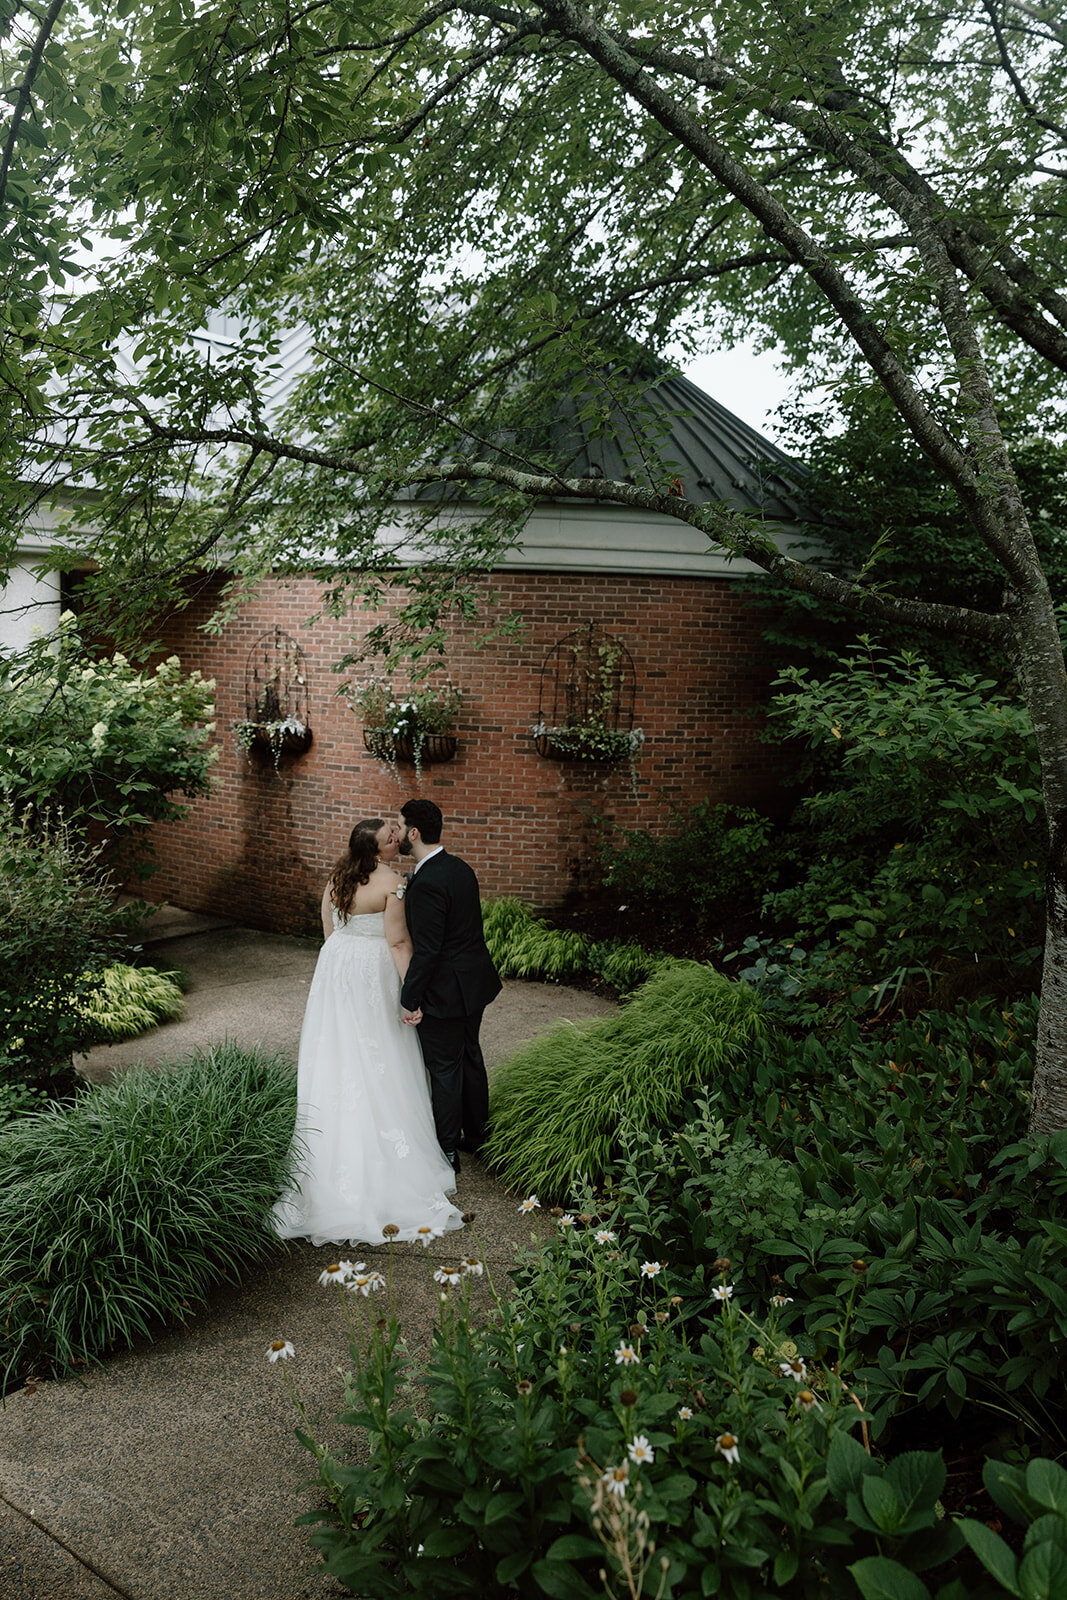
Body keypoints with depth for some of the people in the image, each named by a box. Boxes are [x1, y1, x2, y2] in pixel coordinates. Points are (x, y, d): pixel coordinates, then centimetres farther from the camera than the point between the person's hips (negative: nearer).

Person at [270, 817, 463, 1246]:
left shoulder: (336, 878, 1)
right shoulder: (391, 883, -18)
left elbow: (328, 931, 9)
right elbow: (398, 942, -18)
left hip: (334, 966, 6)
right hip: (373, 973, -6)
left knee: (336, 1057, 15)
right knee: (377, 1059, 6)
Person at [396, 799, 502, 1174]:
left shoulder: (426, 883, -25)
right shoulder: (461, 868, 3)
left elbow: (426, 950, -25)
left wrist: (410, 1000, -16)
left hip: (445, 990, -9)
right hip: (473, 981, 9)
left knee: (444, 1069, 5)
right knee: (469, 1057, 21)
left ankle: (447, 1151, 18)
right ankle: (476, 1134, 36)